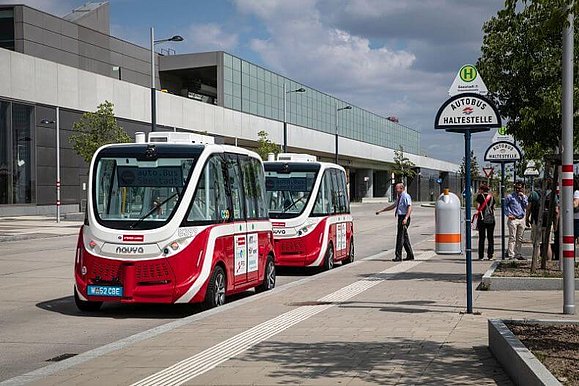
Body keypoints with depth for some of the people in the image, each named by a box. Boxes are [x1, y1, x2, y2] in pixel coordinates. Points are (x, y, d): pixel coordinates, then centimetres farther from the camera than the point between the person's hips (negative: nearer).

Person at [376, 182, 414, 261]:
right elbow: (393, 206, 29)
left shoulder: (406, 196, -11)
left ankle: (398, 256, -7)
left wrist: (406, 219, -31)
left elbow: (410, 208, -21)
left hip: (403, 218, -10)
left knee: (400, 237, -9)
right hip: (400, 218, 10)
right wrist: (381, 211, 29)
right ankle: (410, 255, 21)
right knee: (405, 237, 13)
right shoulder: (399, 197, 19)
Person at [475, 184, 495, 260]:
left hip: (482, 219, -3)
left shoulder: (480, 196, -3)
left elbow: (478, 207, -6)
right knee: (490, 238, 8)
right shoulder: (491, 196, 9)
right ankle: (490, 255, 5)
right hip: (491, 219, 3)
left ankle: (481, 256, -1)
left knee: (481, 237, 1)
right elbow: (493, 207, 12)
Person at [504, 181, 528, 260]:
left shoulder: (524, 197, 13)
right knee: (512, 238, -8)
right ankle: (511, 255, -9)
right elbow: (505, 206, 3)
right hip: (513, 219, -5)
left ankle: (518, 254, 17)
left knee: (519, 238, 9)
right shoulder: (510, 196, -1)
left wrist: (523, 196, -6)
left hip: (522, 219, 5)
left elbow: (526, 206, -2)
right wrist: (508, 214, -6)